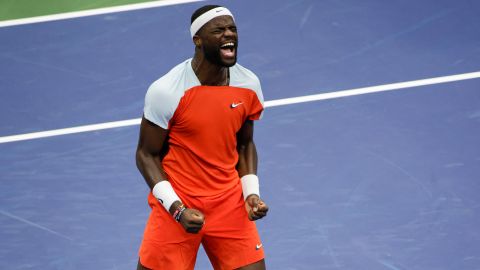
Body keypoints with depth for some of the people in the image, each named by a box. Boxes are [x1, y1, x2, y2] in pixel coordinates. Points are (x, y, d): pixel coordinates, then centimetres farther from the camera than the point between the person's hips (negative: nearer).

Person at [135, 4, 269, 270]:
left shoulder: (249, 85, -2)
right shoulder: (166, 91, -16)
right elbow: (147, 155, -9)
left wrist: (251, 193, -2)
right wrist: (177, 209, -18)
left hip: (230, 204, 4)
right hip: (176, 206, -4)